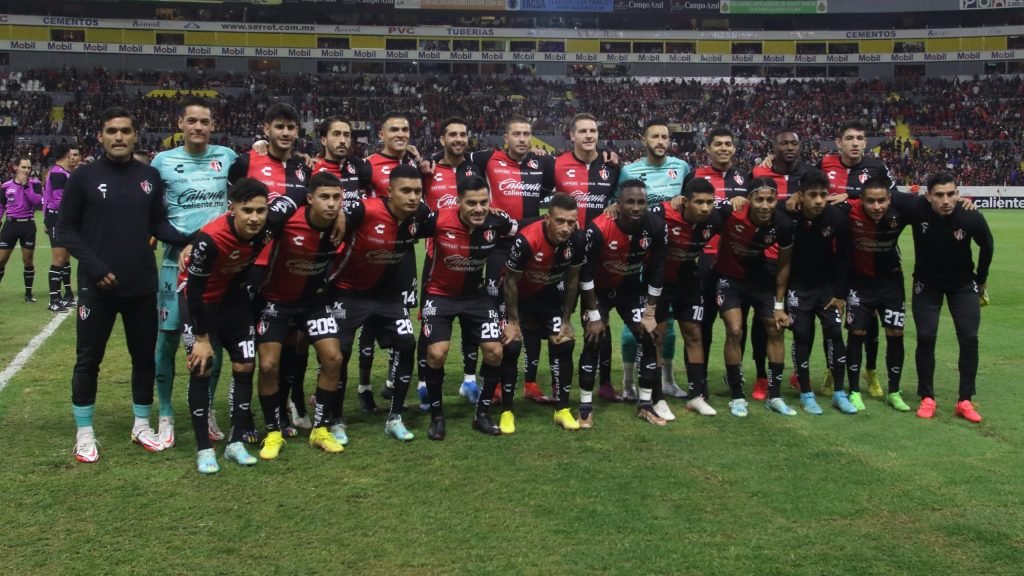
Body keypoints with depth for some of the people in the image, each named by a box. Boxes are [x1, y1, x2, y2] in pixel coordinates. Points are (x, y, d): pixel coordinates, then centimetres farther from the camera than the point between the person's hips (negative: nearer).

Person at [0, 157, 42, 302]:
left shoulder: (35, 184, -1)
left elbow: (38, 202, -16)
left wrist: (26, 185, -18)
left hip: (28, 225, -1)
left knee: (28, 261, 4)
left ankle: (28, 293, 15)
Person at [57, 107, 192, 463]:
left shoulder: (150, 177, 4)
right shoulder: (83, 177, -3)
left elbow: (157, 223, 8)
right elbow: (66, 229, -1)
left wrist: (186, 239, -12)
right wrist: (94, 266, -13)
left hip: (142, 285, 3)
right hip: (97, 286, -3)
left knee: (144, 355, 11)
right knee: (88, 358, 6)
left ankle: (141, 426, 27)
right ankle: (84, 434, 18)